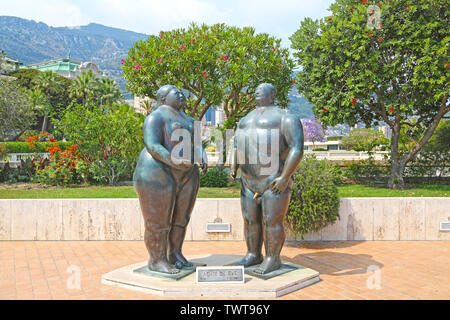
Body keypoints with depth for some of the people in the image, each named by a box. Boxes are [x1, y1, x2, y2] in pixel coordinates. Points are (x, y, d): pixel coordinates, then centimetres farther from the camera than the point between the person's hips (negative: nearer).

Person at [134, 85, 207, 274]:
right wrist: (175, 162, -30)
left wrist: (203, 159, -6)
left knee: (180, 217, 11)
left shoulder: (185, 119, 14)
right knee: (158, 221, -1)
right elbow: (152, 146, -22)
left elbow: (196, 145, 12)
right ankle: (156, 261, 10)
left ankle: (175, 255, 23)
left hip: (184, 176, 8)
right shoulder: (156, 118, -12)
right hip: (158, 175, -8)